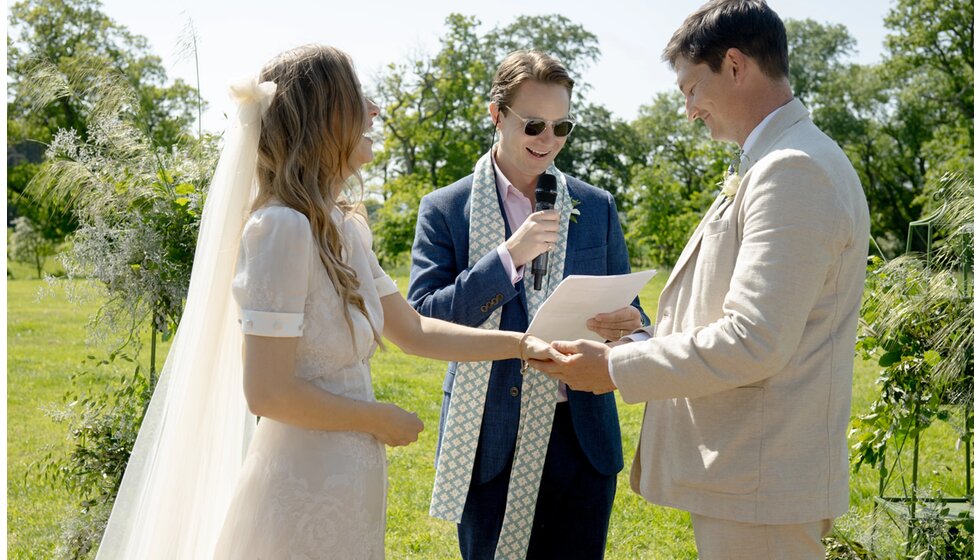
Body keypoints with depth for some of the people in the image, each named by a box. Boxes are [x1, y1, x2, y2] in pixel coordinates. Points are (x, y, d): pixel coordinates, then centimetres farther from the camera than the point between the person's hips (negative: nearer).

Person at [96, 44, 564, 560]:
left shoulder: (342, 228, 7)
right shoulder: (283, 227, -20)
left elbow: (413, 332, 14)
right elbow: (269, 392, -23)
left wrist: (517, 344, 6)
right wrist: (381, 419, -10)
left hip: (346, 483, 8)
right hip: (305, 494, -8)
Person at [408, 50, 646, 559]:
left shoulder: (597, 207, 6)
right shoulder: (445, 209, -2)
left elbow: (624, 309, 10)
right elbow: (422, 322, -10)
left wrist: (626, 325, -15)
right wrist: (507, 257, -20)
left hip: (581, 436, 2)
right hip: (489, 440, -2)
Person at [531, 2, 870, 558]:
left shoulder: (794, 169, -18)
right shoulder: (785, 163, 15)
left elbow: (754, 342, -24)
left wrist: (616, 367, -15)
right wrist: (644, 339, 10)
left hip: (762, 486, -10)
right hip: (747, 472, 10)